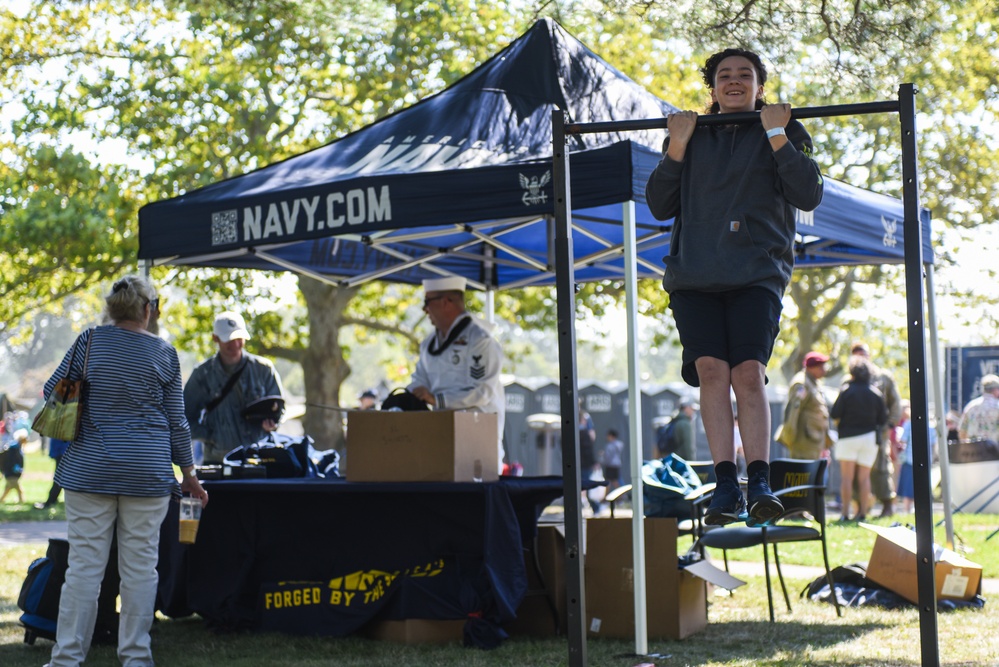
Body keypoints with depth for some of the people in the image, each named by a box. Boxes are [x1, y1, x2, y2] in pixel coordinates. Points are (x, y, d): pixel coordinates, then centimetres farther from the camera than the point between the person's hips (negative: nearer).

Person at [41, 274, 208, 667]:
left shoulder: (91, 340, 0)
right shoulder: (164, 354, 1)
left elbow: (52, 392, 4)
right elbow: (176, 420, 4)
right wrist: (188, 473, 12)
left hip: (89, 469, 0)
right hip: (147, 472, 0)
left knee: (84, 564, 2)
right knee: (140, 567, 6)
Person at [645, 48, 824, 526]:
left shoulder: (784, 131, 13)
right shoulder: (694, 135, 19)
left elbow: (809, 195, -1)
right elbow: (659, 206, 12)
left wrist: (776, 136, -6)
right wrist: (677, 146, 2)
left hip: (757, 271, -2)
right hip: (694, 273, 2)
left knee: (749, 371, -16)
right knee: (711, 369, -13)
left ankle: (760, 482, -15)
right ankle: (726, 484, -13)